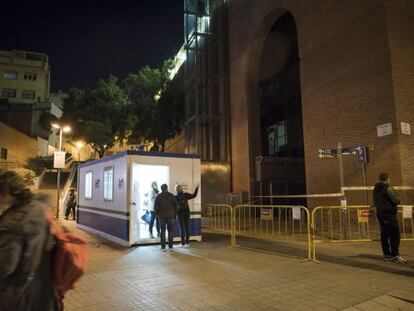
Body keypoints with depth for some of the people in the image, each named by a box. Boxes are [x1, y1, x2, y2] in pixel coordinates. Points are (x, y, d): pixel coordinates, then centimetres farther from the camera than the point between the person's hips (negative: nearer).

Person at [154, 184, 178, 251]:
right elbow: (176, 205, 0)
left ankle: (163, 246, 5)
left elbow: (155, 206, -2)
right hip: (170, 215, 1)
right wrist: (174, 213, 9)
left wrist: (157, 214, 10)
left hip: (161, 215, 0)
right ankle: (170, 246, 7)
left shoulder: (158, 196, -2)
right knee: (170, 230, 7)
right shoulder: (171, 195, 0)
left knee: (163, 230, 6)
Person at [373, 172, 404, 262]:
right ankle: (395, 255, -5)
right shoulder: (387, 188, -11)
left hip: (380, 214, 8)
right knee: (394, 235, -4)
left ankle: (387, 255, 11)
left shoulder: (375, 190, 13)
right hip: (390, 214, -8)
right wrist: (398, 201, 7)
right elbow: (395, 200, -13)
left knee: (384, 235, 8)